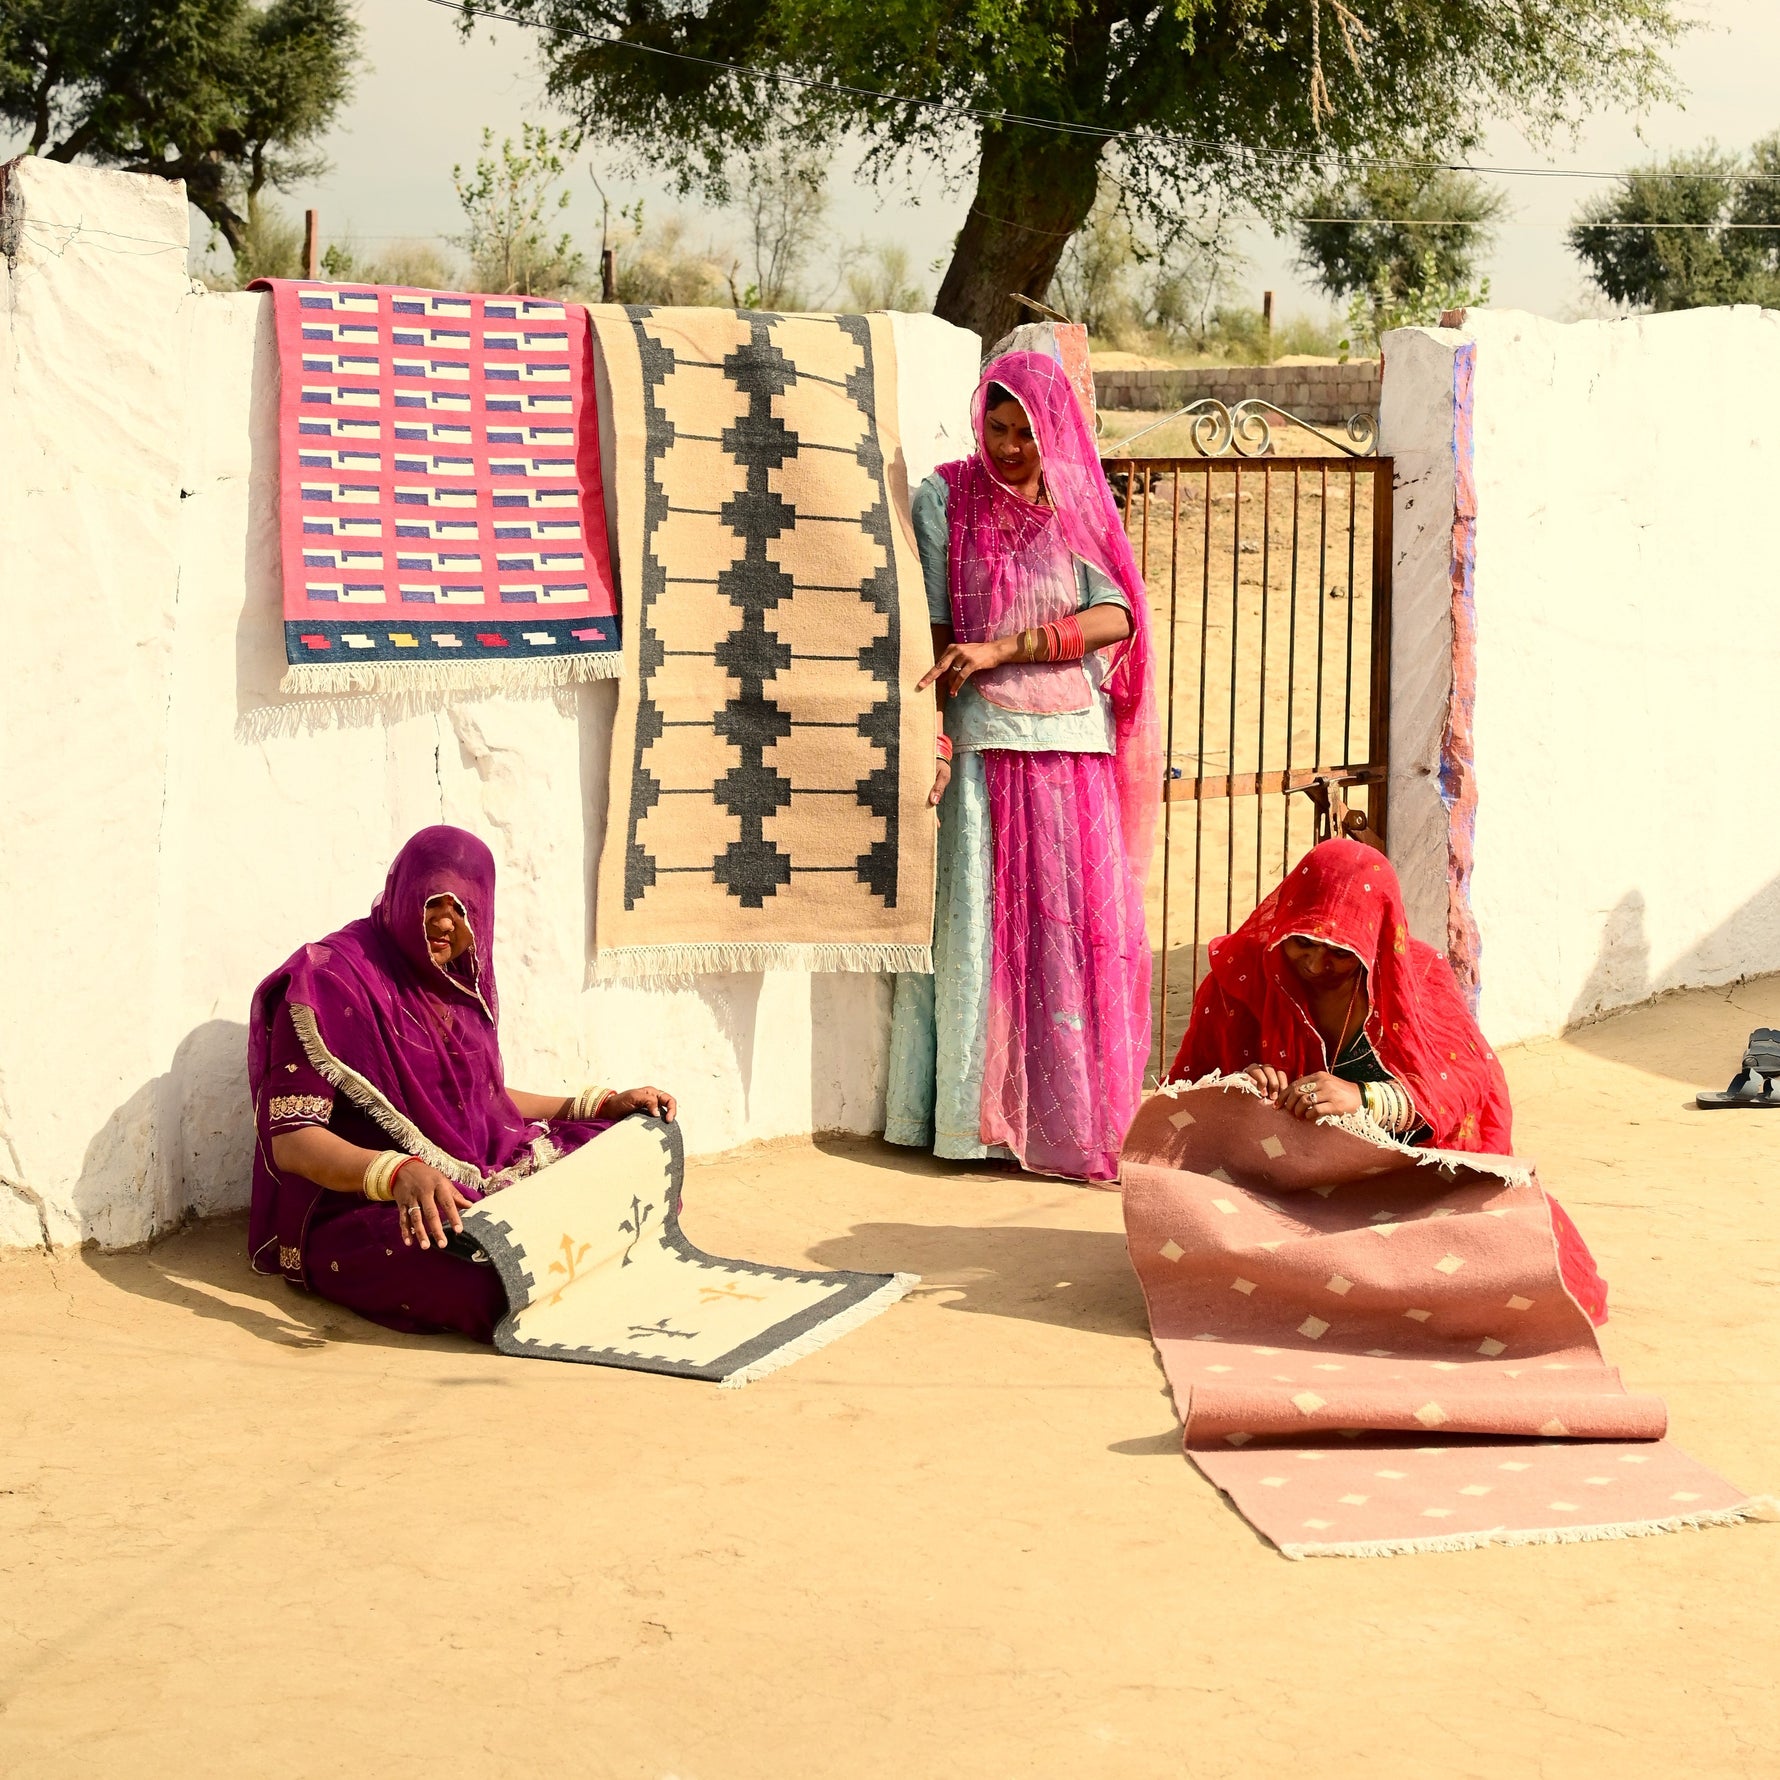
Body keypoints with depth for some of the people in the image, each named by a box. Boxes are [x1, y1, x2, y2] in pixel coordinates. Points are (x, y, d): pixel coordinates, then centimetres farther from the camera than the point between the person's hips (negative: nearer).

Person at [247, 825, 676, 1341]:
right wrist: (399, 1174, -39)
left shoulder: (461, 984, 11)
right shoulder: (329, 979, -13)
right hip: (362, 1209, -8)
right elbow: (290, 1141, -21)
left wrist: (606, 1105, 15)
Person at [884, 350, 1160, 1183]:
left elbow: (1115, 618, -5)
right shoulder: (947, 499, 5)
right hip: (985, 741, -2)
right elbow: (932, 628, 1)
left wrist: (1006, 647, -15)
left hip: (1073, 744, 2)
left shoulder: (1080, 507, 9)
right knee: (980, 921, -2)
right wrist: (931, 735, -9)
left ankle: (1072, 1114, 7)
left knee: (1077, 926, 0)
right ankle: (977, 1114, 3)